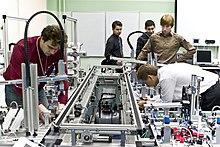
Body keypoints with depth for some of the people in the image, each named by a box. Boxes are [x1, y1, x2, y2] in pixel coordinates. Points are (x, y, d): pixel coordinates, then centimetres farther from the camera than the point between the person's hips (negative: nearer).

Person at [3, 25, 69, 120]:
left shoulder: (58, 52, -19)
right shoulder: (21, 48, -32)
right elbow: (18, 81, -35)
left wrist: (62, 102, -32)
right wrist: (37, 105, -45)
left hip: (38, 88, 4)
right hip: (16, 89, -3)